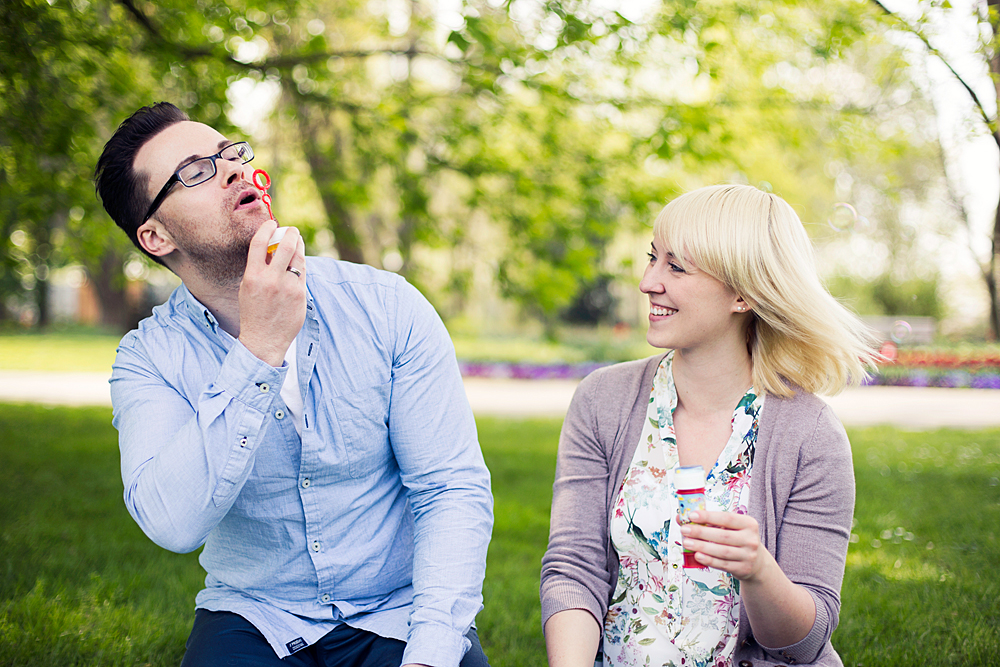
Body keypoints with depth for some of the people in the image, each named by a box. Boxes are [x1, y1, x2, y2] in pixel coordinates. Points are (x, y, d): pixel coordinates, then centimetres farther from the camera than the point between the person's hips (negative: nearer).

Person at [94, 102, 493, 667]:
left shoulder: (389, 307, -5)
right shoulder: (149, 357, -4)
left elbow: (453, 490, -8)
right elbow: (174, 525, -20)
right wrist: (259, 348, -24)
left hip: (399, 614, 0)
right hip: (254, 621, 0)